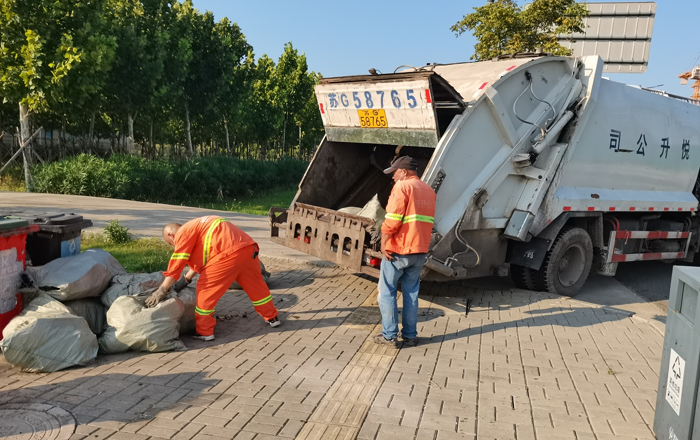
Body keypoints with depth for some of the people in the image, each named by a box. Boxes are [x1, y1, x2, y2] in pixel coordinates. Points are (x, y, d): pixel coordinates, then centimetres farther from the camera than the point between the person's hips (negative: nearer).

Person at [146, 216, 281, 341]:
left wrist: (162, 290, 5)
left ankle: (204, 332, 13)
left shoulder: (183, 233, 4)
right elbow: (200, 259, 35)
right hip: (249, 248, 9)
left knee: (205, 290, 5)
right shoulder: (197, 226, 31)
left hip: (229, 254, -9)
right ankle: (272, 318, 40)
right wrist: (186, 279, 34)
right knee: (255, 285, 25)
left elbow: (176, 264, 0)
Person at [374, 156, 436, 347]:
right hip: (420, 252, 7)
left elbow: (392, 220, -18)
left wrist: (383, 243, -12)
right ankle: (410, 336, 18)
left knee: (387, 292, 5)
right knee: (411, 294, 14)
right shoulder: (429, 190, 12)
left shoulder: (402, 187, -12)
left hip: (398, 250, -7)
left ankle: (389, 335, 8)